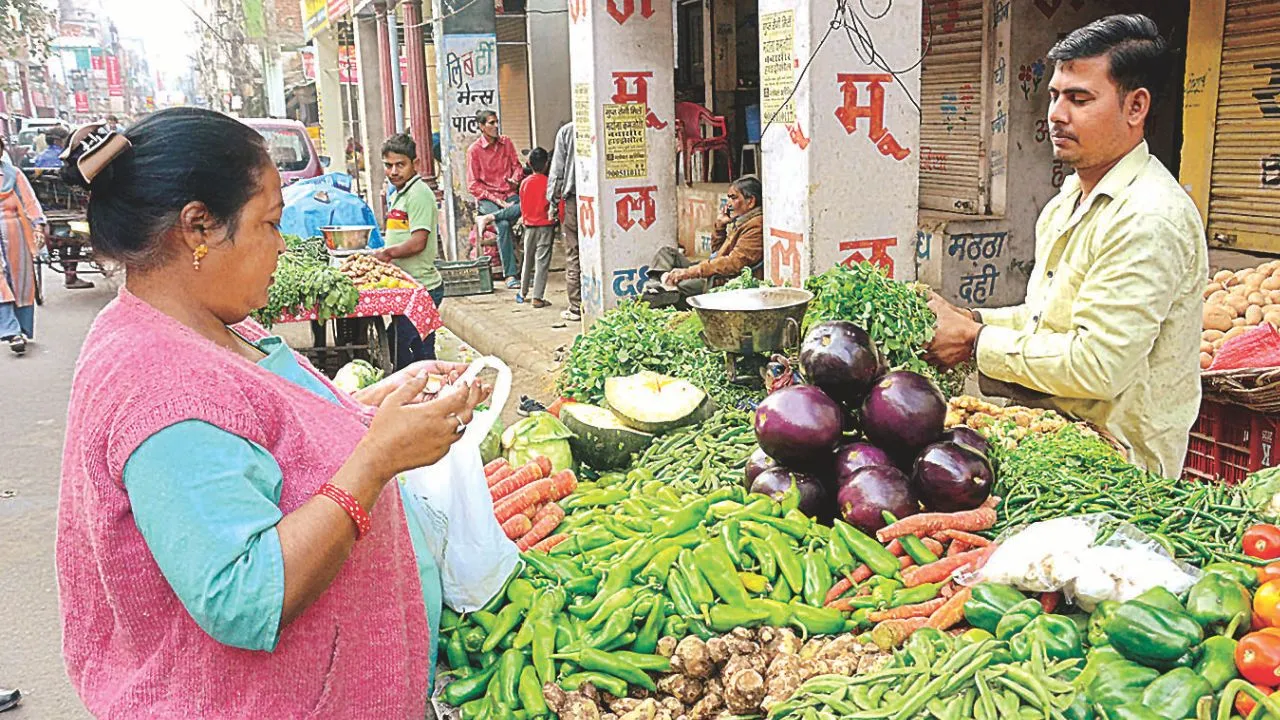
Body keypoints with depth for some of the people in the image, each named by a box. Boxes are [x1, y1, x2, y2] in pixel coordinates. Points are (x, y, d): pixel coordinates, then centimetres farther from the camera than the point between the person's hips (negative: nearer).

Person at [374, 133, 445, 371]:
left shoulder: (418, 193, -13)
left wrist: (385, 253, -8)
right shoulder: (399, 193, 17)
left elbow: (417, 242, -20)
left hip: (420, 289, -10)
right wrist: (384, 251, 6)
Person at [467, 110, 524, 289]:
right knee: (503, 225, -32)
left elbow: (517, 165, 16)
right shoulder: (474, 150, -2)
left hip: (509, 194, 4)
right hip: (487, 198, -4)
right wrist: (497, 200, -14)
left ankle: (487, 218, -25)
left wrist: (515, 178, -10)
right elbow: (473, 185, -4)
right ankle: (510, 275, -27)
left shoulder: (506, 143, 10)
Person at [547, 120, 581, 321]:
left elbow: (557, 168, 0)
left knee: (573, 254, 3)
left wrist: (553, 200, 6)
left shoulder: (566, 131, -1)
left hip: (573, 198, -2)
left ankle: (576, 307, 3)